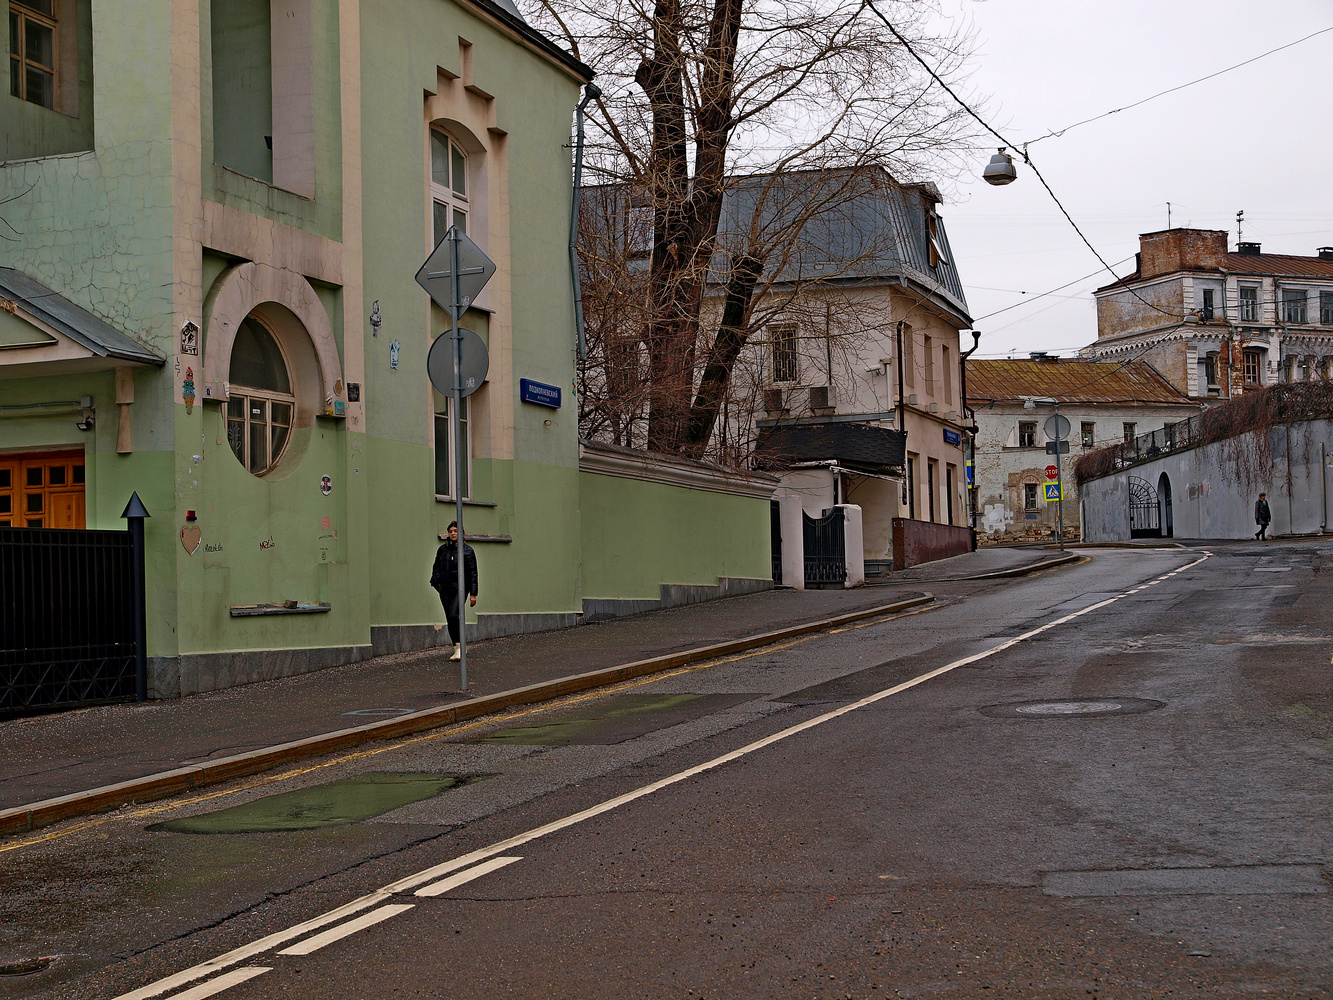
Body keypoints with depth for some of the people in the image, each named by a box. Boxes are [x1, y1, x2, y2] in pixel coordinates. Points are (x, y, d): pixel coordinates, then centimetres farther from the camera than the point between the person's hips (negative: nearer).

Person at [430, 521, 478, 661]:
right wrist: (436, 582, -1)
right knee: (450, 619, 5)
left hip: (460, 588, -5)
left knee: (454, 615, -21)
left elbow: (472, 573, 0)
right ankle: (457, 649, 14)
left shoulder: (467, 550, 0)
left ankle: (459, 646, -12)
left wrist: (473, 593, -4)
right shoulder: (442, 549, 11)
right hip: (445, 590, 5)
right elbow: (436, 567, 18)